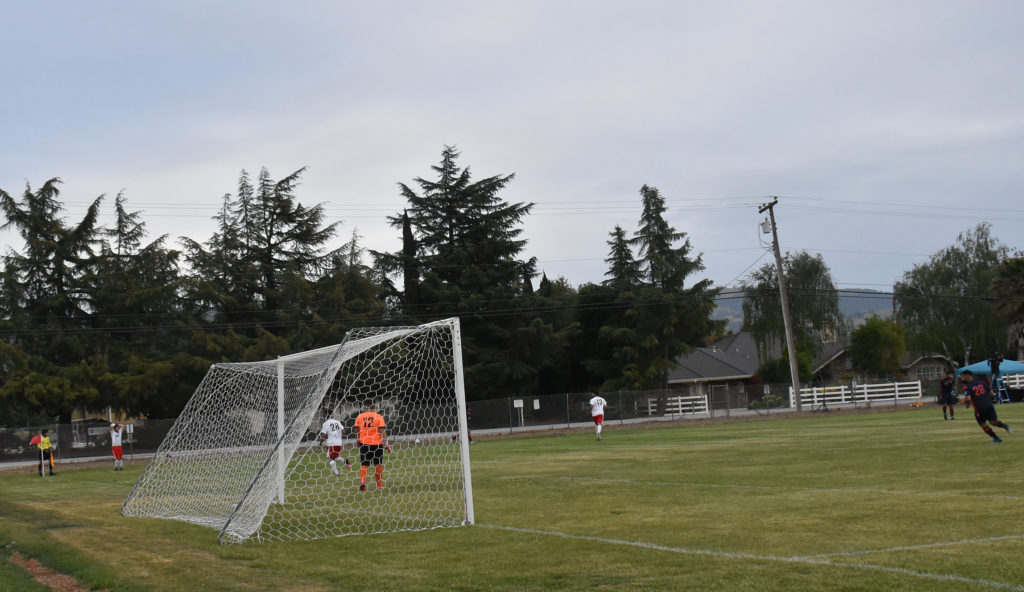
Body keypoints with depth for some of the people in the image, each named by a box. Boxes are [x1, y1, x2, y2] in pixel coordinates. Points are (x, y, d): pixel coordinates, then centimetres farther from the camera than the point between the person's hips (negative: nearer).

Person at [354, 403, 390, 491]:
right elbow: (382, 431, -10)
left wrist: (358, 442, 19)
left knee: (364, 464, 7)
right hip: (377, 443, -2)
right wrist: (386, 443, -5)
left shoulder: (359, 416, 2)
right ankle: (379, 484, 18)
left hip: (364, 444, 2)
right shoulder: (379, 417, -6)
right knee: (378, 464, 12)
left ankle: (362, 481, -16)